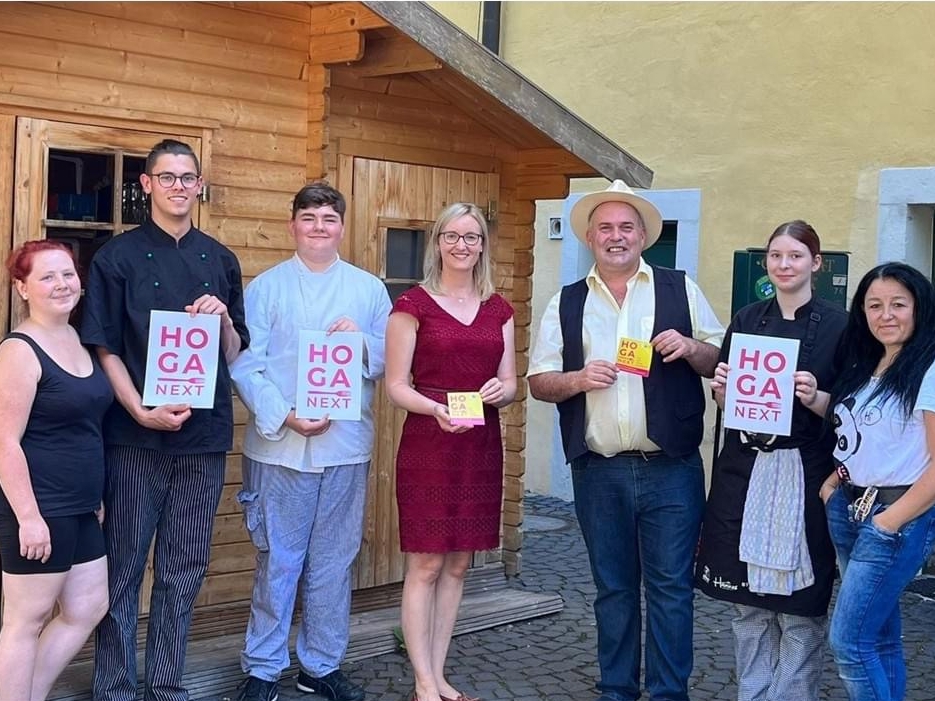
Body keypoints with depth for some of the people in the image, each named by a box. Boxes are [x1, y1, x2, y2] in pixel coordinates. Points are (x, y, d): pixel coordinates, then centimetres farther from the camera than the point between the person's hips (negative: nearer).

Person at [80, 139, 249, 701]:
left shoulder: (220, 260, 11)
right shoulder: (118, 257, 0)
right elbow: (105, 349, -3)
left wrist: (224, 319, -7)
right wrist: (143, 412, -15)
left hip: (204, 435, 3)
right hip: (135, 436, -3)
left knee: (185, 571, 10)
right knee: (124, 568, 4)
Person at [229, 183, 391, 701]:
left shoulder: (370, 289, 10)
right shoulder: (265, 287, 3)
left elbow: (390, 362, 7)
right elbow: (245, 366, -5)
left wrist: (361, 342, -12)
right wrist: (284, 417, -17)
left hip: (347, 446, 2)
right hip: (279, 445, -2)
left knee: (333, 562, 10)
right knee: (277, 561, 3)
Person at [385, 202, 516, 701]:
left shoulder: (498, 309, 11)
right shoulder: (413, 304, -3)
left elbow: (509, 382, 11)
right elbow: (396, 385, -6)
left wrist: (499, 390, -13)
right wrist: (437, 410, -23)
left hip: (481, 447, 5)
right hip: (427, 445, -5)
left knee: (457, 565, 10)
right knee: (425, 564, -3)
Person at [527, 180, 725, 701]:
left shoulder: (680, 290, 5)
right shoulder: (567, 303, 9)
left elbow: (724, 362, 6)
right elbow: (539, 381, 8)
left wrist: (691, 348, -14)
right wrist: (577, 379, -11)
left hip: (671, 468, -2)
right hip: (599, 472, 2)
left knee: (670, 585, 1)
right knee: (613, 587, 12)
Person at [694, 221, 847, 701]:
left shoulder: (837, 325, -2)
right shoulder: (746, 320, 9)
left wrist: (816, 399, -20)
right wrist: (722, 387, -6)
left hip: (806, 476, -3)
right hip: (744, 472, 4)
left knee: (799, 605, 0)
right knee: (747, 601, 9)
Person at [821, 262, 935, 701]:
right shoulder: (864, 368, 11)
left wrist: (890, 522, -15)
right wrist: (831, 484, 2)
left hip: (898, 519, -7)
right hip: (848, 509, 7)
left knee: (848, 641, -7)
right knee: (879, 637, 12)